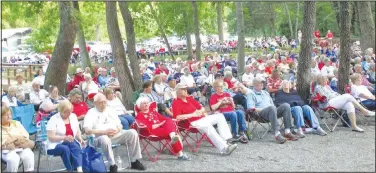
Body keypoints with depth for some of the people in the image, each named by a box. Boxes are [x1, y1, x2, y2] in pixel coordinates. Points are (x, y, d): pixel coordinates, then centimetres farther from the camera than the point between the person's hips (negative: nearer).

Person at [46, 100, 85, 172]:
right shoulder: (54, 119, -7)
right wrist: (64, 137, -28)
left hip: (72, 143, 4)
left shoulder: (73, 116, 9)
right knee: (65, 149, -37)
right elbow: (50, 137, -14)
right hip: (55, 145, -4)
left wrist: (80, 139, -3)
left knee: (76, 147, -31)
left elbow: (77, 131, 18)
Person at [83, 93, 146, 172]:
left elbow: (120, 125, 17)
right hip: (100, 136, -5)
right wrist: (104, 131, -22)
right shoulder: (91, 113, -1)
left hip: (115, 135, 5)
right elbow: (87, 131, -14)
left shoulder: (110, 111, 16)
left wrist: (116, 130, -9)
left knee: (133, 132, -15)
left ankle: (134, 161, -7)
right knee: (105, 139, -41)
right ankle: (112, 165, -27)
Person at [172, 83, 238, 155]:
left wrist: (200, 111, -1)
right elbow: (178, 117, -19)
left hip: (202, 118, 9)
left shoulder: (190, 98, 19)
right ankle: (224, 148, -41)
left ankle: (225, 140, -17)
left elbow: (202, 108, 24)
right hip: (191, 123, -9)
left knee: (219, 116, -1)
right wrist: (192, 114, -17)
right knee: (208, 126, -34)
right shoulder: (176, 102, -4)